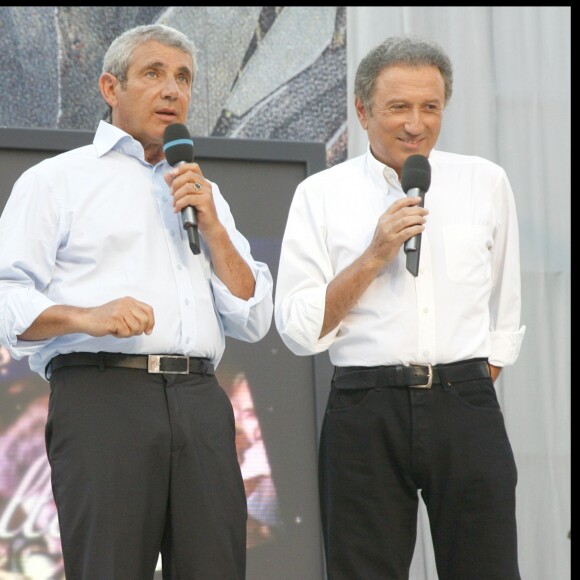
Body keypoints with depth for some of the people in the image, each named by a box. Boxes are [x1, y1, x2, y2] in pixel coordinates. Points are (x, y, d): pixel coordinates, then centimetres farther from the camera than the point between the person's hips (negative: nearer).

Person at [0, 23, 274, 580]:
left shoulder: (203, 193, 26)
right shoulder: (57, 180, 10)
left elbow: (253, 320, 18)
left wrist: (211, 226, 6)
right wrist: (86, 317, -19)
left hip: (200, 402, 4)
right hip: (102, 393, -4)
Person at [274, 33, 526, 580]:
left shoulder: (486, 183, 11)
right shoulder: (321, 195, 4)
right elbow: (298, 328, -3)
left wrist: (477, 382, 12)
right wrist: (375, 256, -10)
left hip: (466, 405, 1)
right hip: (365, 411, -1)